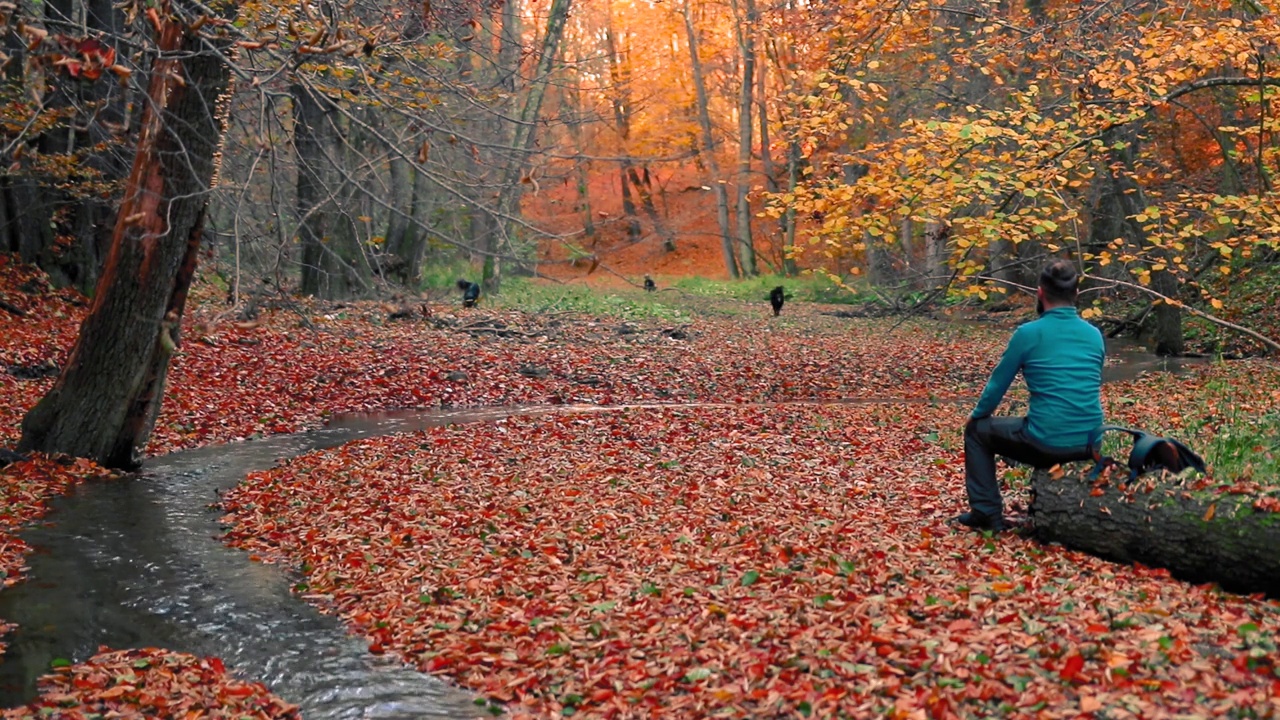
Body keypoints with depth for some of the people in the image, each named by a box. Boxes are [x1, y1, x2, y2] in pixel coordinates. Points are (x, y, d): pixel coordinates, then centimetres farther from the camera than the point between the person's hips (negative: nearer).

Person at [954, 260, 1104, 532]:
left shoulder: (1028, 333, -6)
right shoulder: (1095, 335, 8)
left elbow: (998, 383, 5)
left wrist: (976, 415, 25)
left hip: (1047, 443, -5)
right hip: (1089, 444, 5)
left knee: (977, 430, 20)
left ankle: (988, 513, 15)